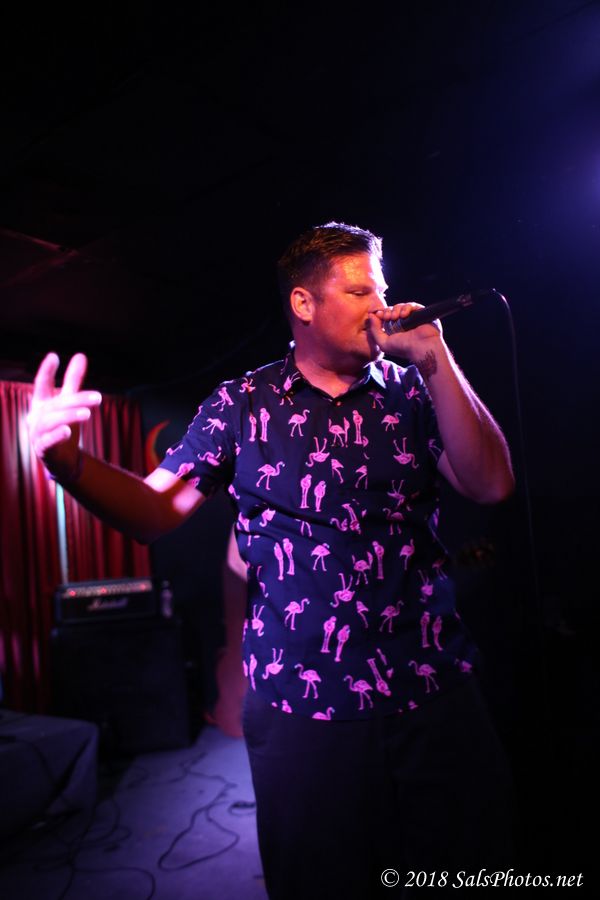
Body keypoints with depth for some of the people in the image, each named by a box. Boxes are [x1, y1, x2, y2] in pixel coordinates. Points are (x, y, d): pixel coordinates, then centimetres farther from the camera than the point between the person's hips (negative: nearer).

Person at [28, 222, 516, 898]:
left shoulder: (409, 389, 5)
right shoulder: (240, 405, 1)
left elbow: (491, 485, -5)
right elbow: (156, 510, -5)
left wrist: (437, 363, -11)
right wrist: (68, 462, -24)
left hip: (436, 693, 3)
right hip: (303, 708, -2)